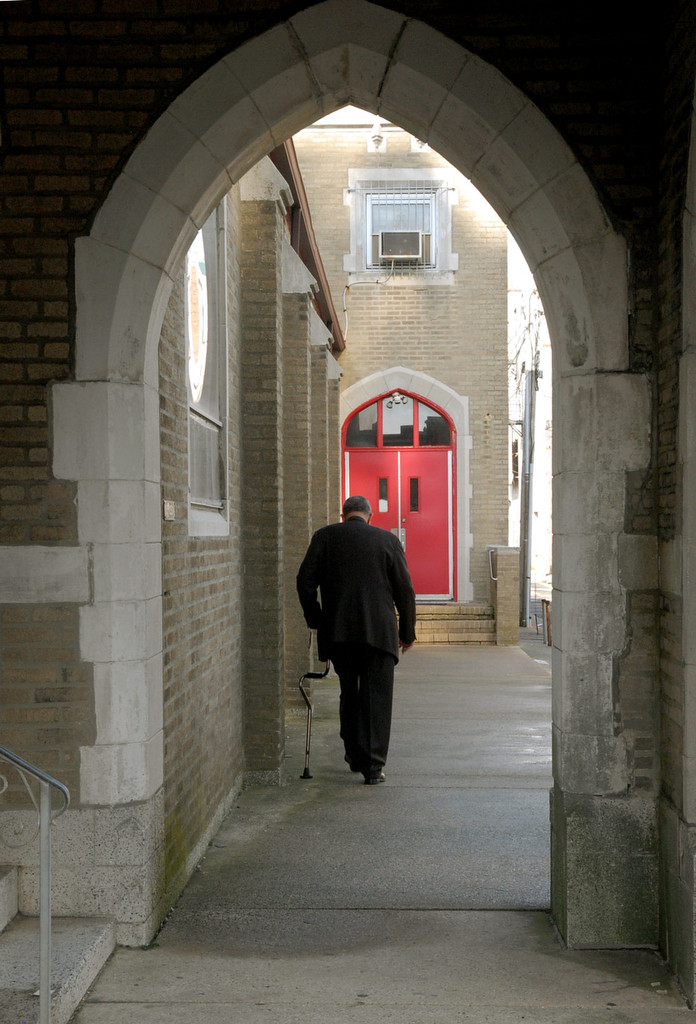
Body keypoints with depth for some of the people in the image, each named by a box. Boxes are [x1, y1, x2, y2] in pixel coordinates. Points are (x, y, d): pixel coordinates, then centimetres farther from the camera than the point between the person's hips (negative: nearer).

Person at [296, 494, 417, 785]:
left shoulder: (324, 537, 6)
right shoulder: (388, 540, 4)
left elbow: (305, 581, 1)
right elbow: (404, 590, 3)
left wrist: (315, 620, 13)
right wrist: (407, 631, 12)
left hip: (337, 630, 2)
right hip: (379, 631, -2)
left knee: (349, 693, 17)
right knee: (377, 698, 2)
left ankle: (355, 756, 25)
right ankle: (373, 765, -1)